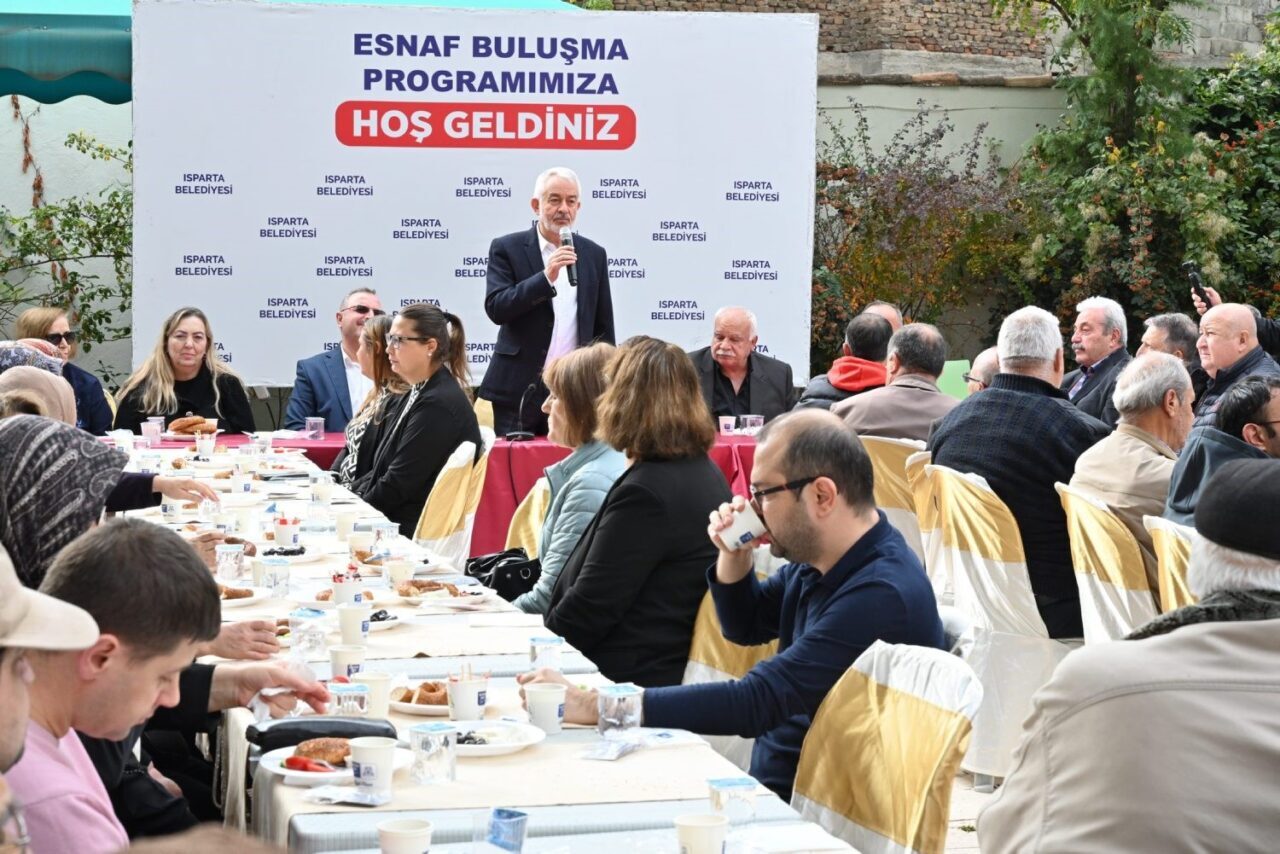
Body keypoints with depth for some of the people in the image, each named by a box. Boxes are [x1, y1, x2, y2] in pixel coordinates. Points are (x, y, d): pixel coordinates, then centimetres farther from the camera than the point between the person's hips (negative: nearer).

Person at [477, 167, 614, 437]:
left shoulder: (594, 254, 10)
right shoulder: (507, 249, 1)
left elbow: (603, 329, 13)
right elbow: (495, 308, -12)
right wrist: (546, 278, -22)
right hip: (518, 389, -2)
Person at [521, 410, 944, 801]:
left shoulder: (881, 595, -26)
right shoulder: (815, 560, 4)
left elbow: (755, 703, -28)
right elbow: (746, 627, 22)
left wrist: (593, 705, -27)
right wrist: (733, 557, -1)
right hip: (769, 776, 9)